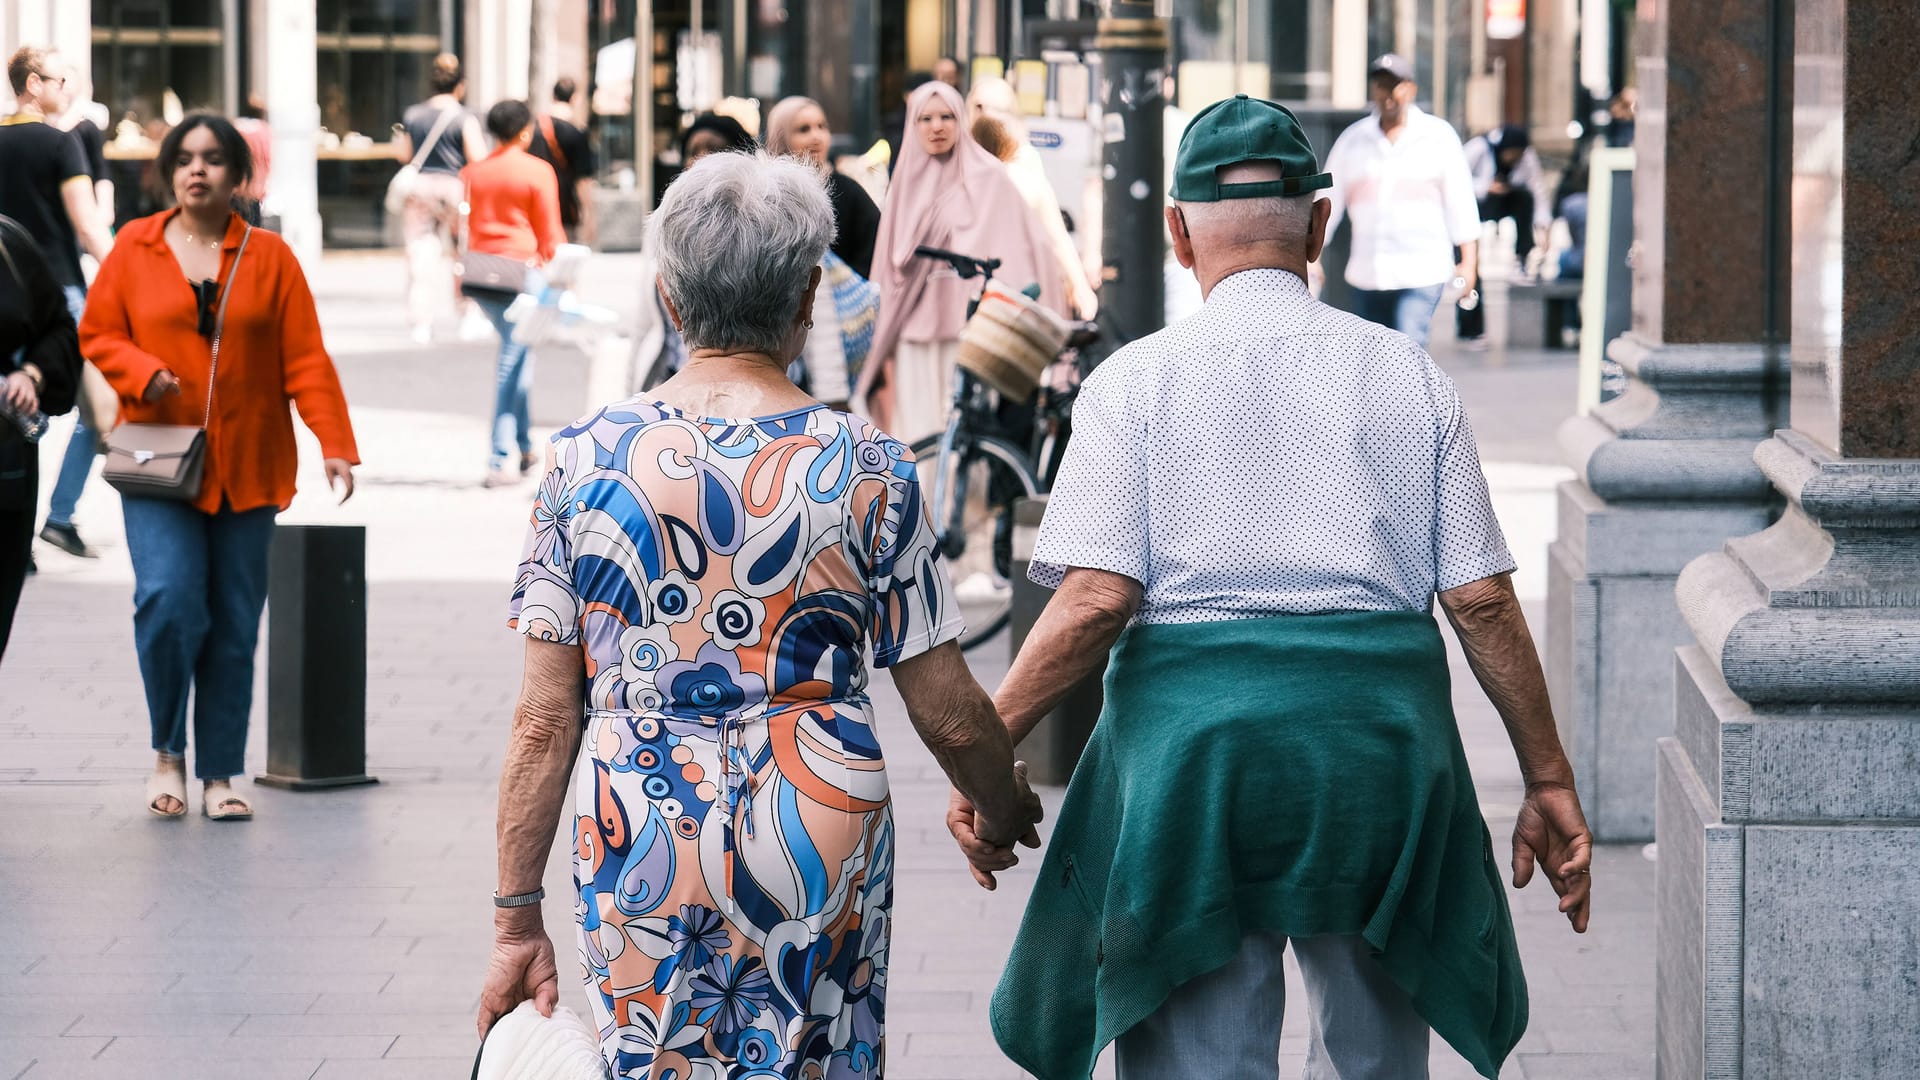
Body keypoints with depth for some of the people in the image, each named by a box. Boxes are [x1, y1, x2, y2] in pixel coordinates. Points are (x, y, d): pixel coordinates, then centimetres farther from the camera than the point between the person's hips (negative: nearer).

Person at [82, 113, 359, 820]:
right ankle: (168, 752, 4)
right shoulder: (135, 249, 5)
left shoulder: (270, 258, 4)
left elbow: (306, 360, 1)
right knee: (168, 602, -17)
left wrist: (335, 445, -9)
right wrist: (143, 373, -12)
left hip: (247, 470, 1)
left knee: (235, 625, 3)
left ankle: (220, 775, 13)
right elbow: (97, 335, 9)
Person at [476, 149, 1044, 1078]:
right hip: (822, 828, -1)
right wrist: (1004, 808, 22)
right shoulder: (866, 468, -3)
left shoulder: (585, 459, -2)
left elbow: (544, 722, -2)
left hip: (640, 834, 1)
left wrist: (517, 920, 4)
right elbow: (949, 715, 1)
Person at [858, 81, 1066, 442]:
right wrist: (884, 347, 17)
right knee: (921, 438, -2)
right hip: (915, 335, 4)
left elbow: (1030, 244, -3)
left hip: (968, 328, -4)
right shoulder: (907, 184, 15)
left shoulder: (987, 179, 2)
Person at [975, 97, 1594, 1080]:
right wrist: (1548, 778, 10)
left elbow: (1096, 599, -10)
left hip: (1195, 727, -2)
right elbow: (1482, 600, 4)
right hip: (1382, 733, 2)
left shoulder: (1138, 378, -1)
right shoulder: (1407, 374, 6)